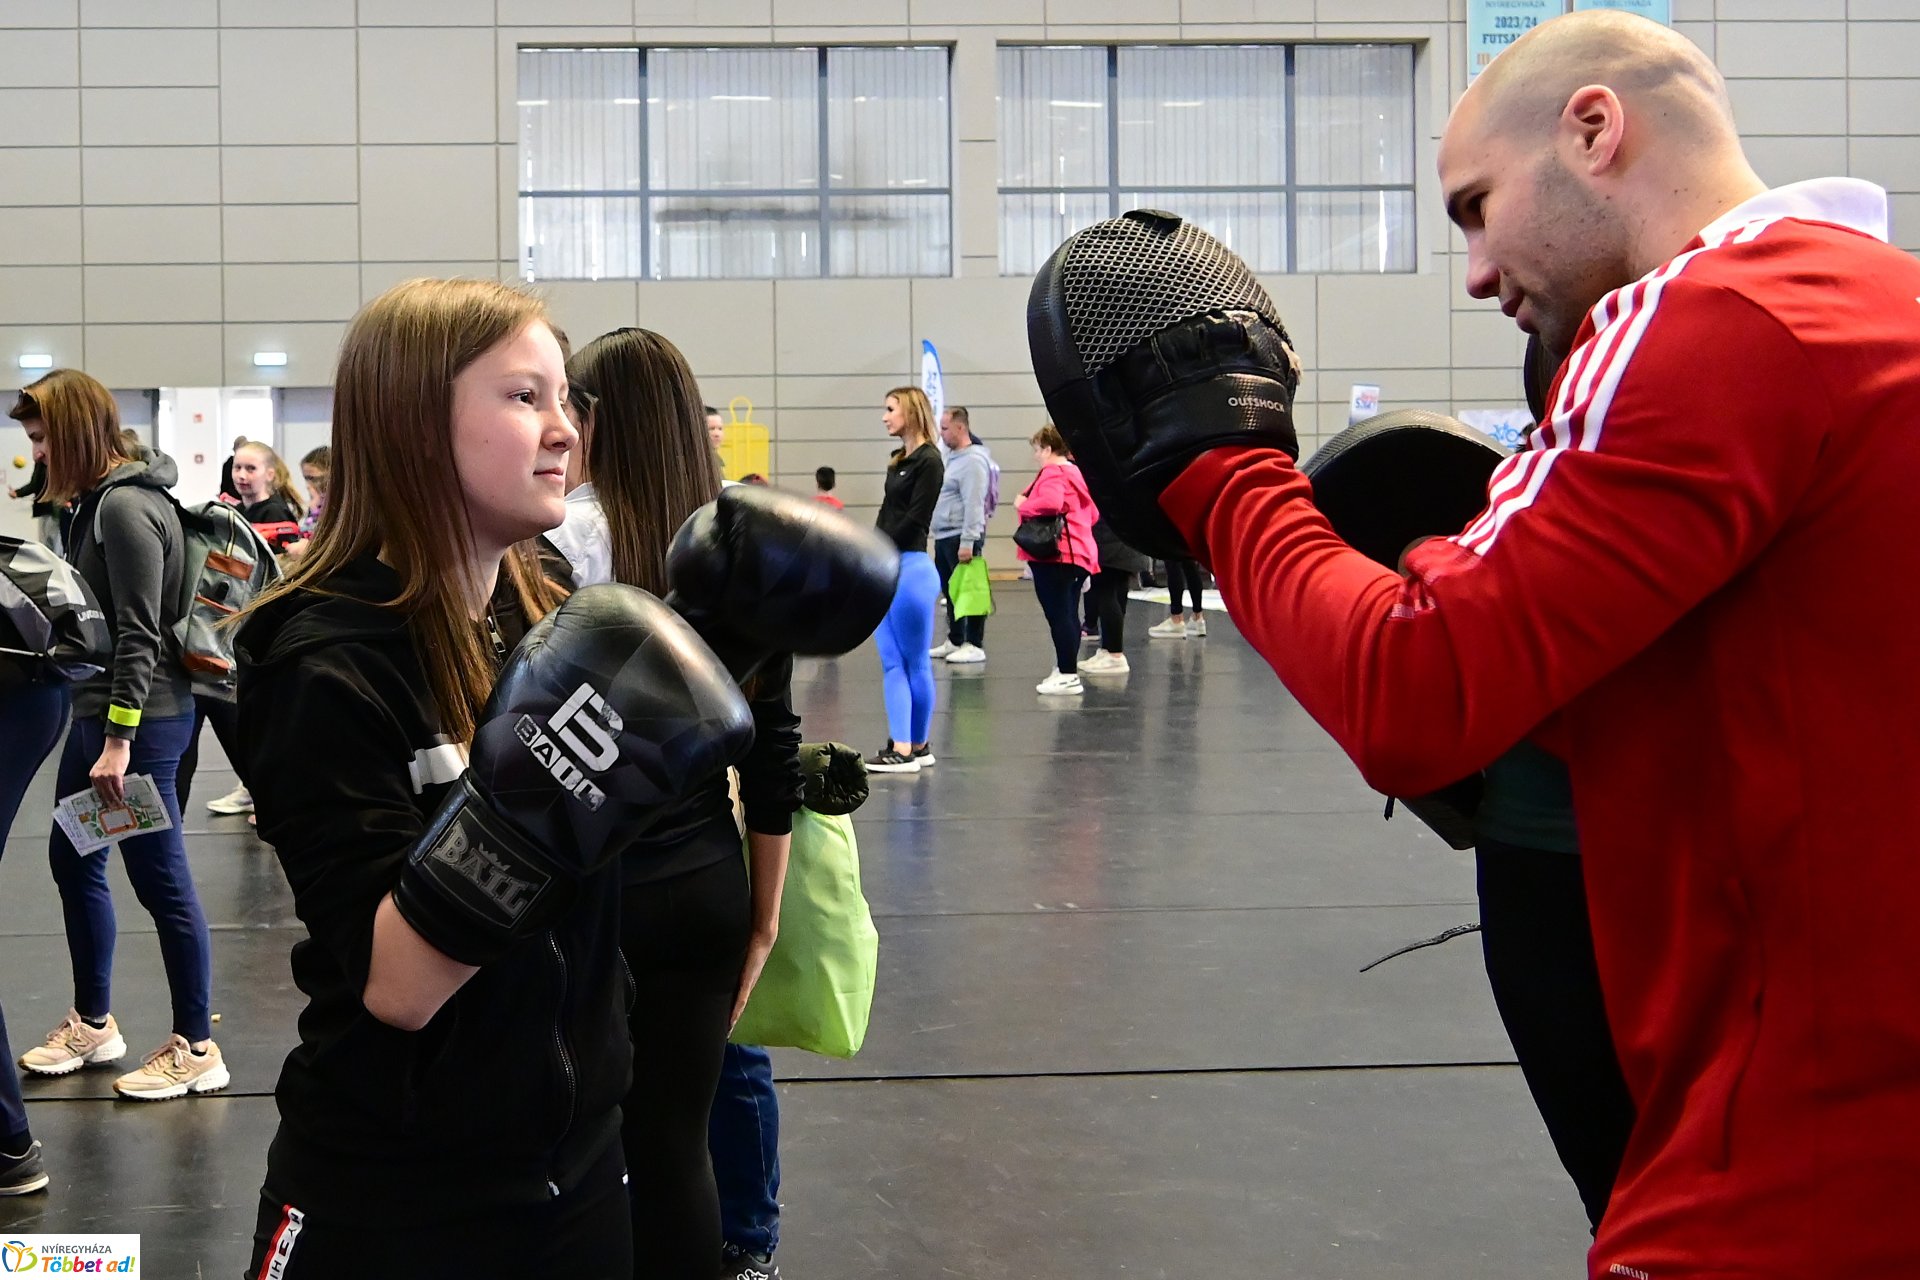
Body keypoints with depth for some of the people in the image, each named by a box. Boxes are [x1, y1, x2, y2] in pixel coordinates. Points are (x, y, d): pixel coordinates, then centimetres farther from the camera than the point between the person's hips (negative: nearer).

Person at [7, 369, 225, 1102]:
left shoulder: (127, 507, -17)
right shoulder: (99, 501, 13)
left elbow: (141, 635, -21)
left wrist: (118, 740, -21)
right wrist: (98, 727, 15)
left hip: (140, 719, -10)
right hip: (100, 710, 10)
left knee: (161, 882, -2)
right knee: (73, 862, 19)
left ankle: (196, 1049, 9)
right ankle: (93, 1024, 33)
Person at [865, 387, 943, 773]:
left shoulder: (929, 461, -9)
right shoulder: (898, 460, 16)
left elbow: (915, 519, -15)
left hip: (911, 569, -9)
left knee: (916, 663, 0)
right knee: (892, 663, 7)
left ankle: (916, 747, 6)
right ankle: (900, 746, 9)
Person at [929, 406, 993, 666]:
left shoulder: (973, 460, -14)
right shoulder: (952, 457, 16)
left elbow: (974, 505, -20)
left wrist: (968, 542, -24)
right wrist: (938, 534, 17)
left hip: (961, 537, -10)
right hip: (943, 537, 10)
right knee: (950, 591, 15)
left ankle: (974, 645, -1)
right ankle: (954, 641, 24)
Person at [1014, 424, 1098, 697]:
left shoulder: (1052, 473, -11)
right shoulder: (1076, 473, 19)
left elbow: (1050, 502, -31)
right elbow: (1092, 513, 22)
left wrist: (1023, 505, -16)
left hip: (1054, 555, -10)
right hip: (1080, 553, 10)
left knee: (1058, 615, -10)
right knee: (1068, 614, 16)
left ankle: (1068, 676, -12)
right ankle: (1066, 669, 23)